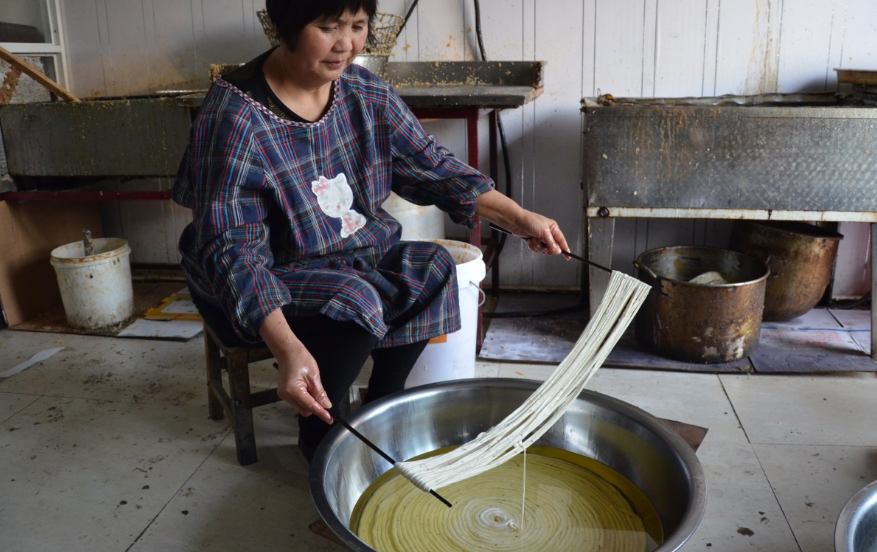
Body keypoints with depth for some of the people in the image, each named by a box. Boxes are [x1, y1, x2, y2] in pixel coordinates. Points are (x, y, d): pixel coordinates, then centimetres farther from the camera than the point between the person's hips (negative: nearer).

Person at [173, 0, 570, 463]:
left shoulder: (364, 94, -4)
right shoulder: (236, 118, -24)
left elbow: (432, 166, -2)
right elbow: (232, 250, -28)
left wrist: (518, 218, -13)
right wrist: (287, 350, -41)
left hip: (354, 255, 7)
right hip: (267, 280, -6)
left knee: (434, 267, -11)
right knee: (354, 304, -30)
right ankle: (317, 435, -4)